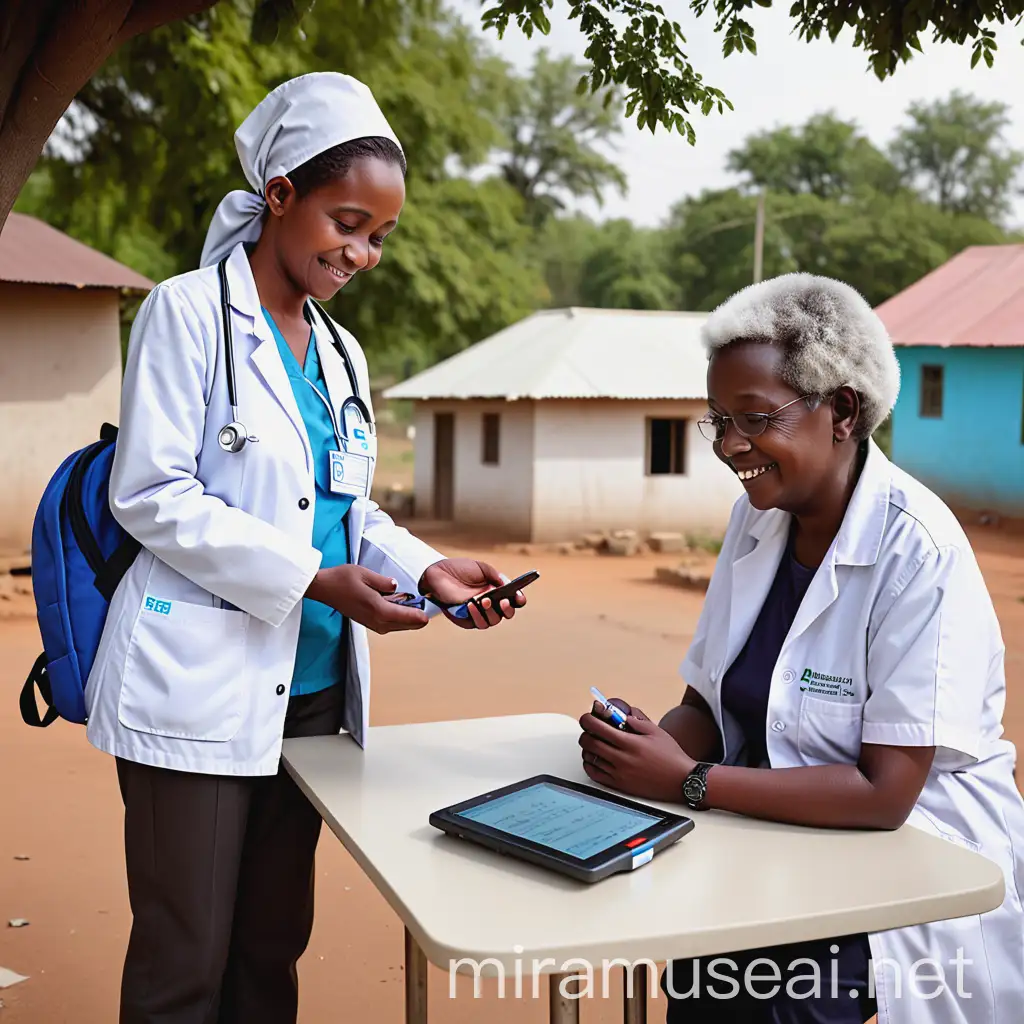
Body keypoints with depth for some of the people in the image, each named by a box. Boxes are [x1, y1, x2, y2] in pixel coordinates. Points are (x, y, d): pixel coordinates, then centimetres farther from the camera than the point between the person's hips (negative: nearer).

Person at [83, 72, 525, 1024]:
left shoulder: (341, 354, 15)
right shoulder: (188, 312, -6)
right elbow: (150, 495, -13)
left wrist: (426, 569, -2)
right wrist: (312, 580, -18)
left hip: (310, 688, 7)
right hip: (198, 688, -6)